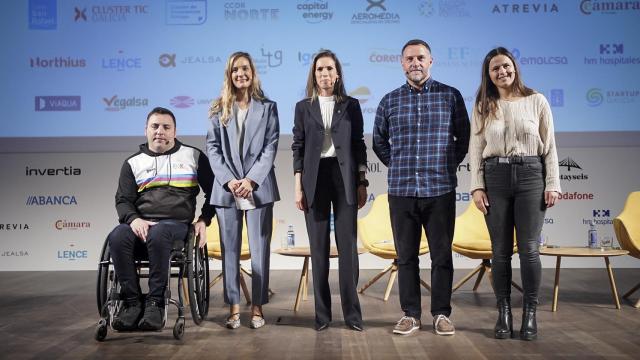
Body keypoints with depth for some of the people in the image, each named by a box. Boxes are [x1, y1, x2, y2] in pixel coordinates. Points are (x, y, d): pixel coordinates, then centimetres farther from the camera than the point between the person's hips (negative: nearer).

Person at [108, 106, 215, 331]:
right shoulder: (133, 163, 20)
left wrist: (204, 220, 4)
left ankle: (155, 302, -30)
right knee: (117, 238, -32)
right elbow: (123, 200, 13)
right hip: (140, 223, 3)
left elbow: (212, 191, 18)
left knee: (158, 235, -39)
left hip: (176, 223, -2)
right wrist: (133, 219, -9)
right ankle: (131, 302, -23)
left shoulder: (193, 156, 16)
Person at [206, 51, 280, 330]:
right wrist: (229, 180, -10)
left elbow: (270, 147, -1)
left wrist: (251, 180, -12)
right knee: (230, 250, 4)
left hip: (258, 188, -1)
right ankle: (233, 308, 11)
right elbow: (212, 148, 4)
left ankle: (257, 307, 9)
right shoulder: (219, 109, 10)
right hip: (226, 189, 1)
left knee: (260, 250, 1)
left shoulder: (267, 107, 7)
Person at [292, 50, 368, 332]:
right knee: (318, 247, 3)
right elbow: (298, 147, 6)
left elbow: (359, 145, 7)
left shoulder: (351, 105, 8)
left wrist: (362, 184, 1)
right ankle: (322, 313, 10)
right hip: (315, 178, 0)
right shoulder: (304, 107, 8)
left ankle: (352, 312, 4)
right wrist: (298, 187, -1)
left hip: (345, 177, 0)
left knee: (348, 245, -3)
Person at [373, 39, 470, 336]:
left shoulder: (451, 96, 3)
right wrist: (398, 166, 10)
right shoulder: (389, 101, 7)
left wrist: (448, 165, 6)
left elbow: (463, 138, 10)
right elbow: (379, 141, 18)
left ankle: (442, 314, 15)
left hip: (440, 189, -1)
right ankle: (410, 314, 16)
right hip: (401, 190, 2)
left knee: (442, 255, 4)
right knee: (406, 255, 6)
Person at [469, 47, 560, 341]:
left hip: (530, 176, -1)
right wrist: (477, 186, -3)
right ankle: (503, 313, 12)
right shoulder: (483, 107, 8)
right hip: (495, 177, 1)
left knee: (528, 248, -2)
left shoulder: (536, 101, 5)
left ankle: (530, 313, 10)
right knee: (501, 250, 3)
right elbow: (476, 149, 5)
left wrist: (553, 184, -1)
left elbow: (550, 146, 5)